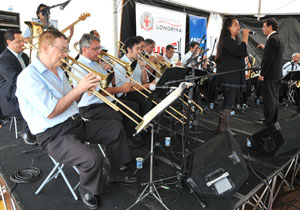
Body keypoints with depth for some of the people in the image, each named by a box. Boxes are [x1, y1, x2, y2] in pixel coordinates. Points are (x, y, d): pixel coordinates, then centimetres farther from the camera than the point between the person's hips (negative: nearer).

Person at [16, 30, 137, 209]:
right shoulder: (29, 76, -16)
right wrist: (79, 88, -21)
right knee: (93, 159, -31)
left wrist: (84, 89, -3)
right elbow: (51, 112, -24)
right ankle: (88, 191, 5)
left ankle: (115, 174, 25)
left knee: (116, 128, 11)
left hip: (76, 123, 9)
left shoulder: (58, 71, 12)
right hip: (54, 135, -9)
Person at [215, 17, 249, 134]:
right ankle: (222, 128, -3)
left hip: (233, 77, 10)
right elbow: (240, 52, -21)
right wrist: (245, 37, -13)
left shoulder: (233, 41, 21)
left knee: (228, 103, 10)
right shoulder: (226, 40, -10)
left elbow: (243, 54, 21)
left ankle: (224, 128, 16)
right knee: (229, 103, -10)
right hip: (227, 77, -10)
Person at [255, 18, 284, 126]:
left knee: (269, 99, -3)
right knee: (274, 98, 16)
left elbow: (268, 58, -21)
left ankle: (268, 122, 5)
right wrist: (265, 48, 13)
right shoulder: (278, 39, 15)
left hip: (270, 74, -10)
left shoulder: (272, 39, -16)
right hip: (277, 74, 10)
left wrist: (262, 74, -17)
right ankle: (273, 120, 27)